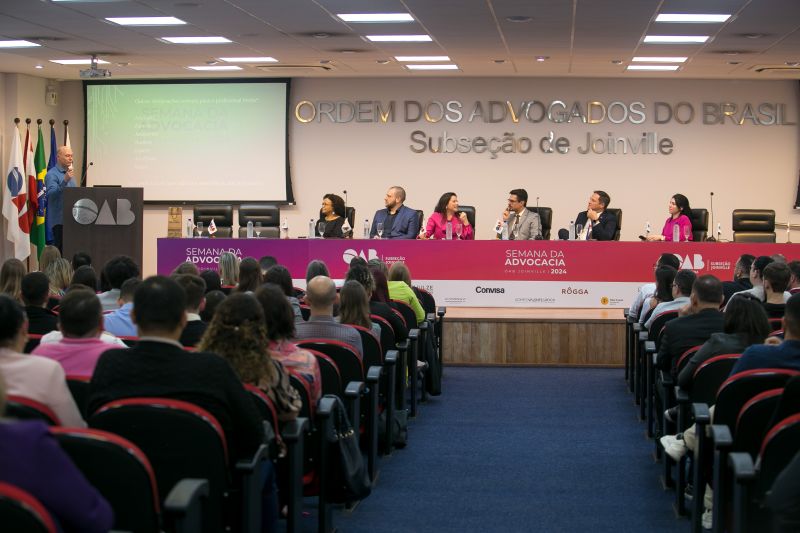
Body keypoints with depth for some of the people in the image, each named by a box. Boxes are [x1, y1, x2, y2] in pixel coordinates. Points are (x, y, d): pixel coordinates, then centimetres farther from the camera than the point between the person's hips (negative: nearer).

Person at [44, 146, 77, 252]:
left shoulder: (70, 173, 18)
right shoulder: (52, 174, -8)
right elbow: (51, 194, -23)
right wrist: (65, 181, -31)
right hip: (59, 220, -8)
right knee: (61, 250, -10)